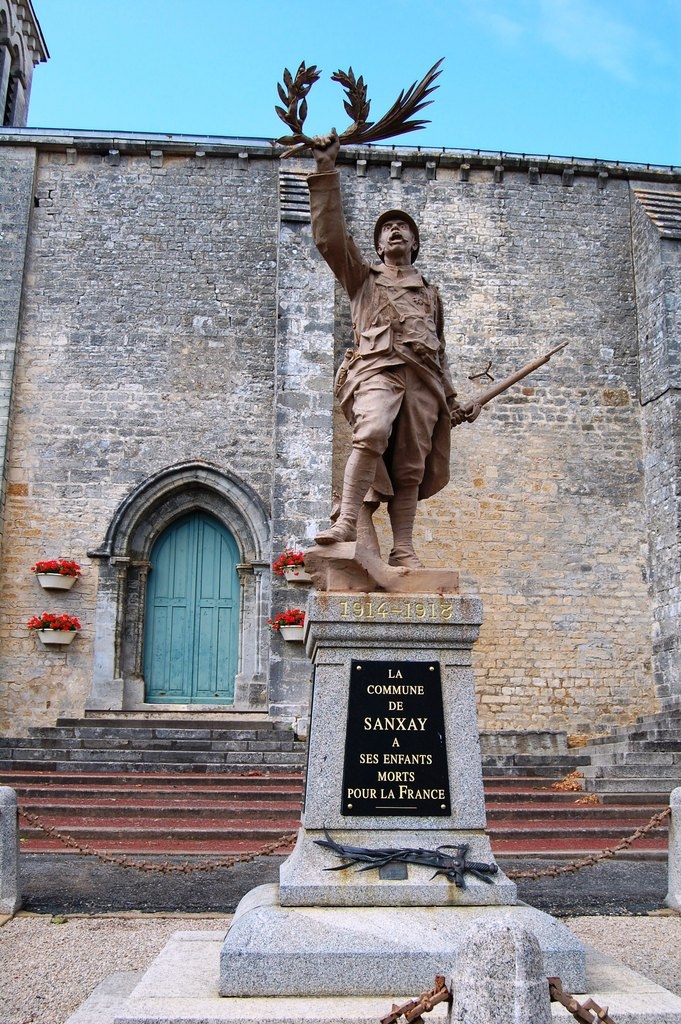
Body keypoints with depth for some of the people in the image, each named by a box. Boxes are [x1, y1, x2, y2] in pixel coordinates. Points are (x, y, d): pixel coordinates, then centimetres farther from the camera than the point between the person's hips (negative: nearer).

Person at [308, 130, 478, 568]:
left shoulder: (430, 293, 31)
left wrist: (453, 399, 21)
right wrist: (326, 170, 4)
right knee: (372, 434, -32)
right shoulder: (364, 278, 22)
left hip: (423, 378, 3)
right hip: (378, 368, -3)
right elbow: (330, 236, 9)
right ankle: (348, 521, -34)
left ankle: (403, 549, -4)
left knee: (411, 468, -4)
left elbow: (440, 352, 30)